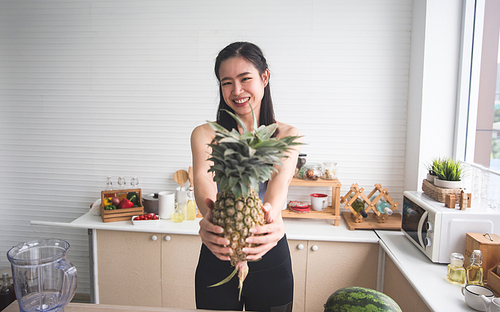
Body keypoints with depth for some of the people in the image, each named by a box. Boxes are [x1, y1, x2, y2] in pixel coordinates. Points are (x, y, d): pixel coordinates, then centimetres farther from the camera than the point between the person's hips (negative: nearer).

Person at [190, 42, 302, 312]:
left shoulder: (288, 135, -2)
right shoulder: (205, 135, -2)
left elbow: (280, 180, -21)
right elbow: (203, 180, -22)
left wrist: (272, 212, -44)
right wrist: (210, 214, -44)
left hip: (271, 262, 0)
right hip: (216, 262, 0)